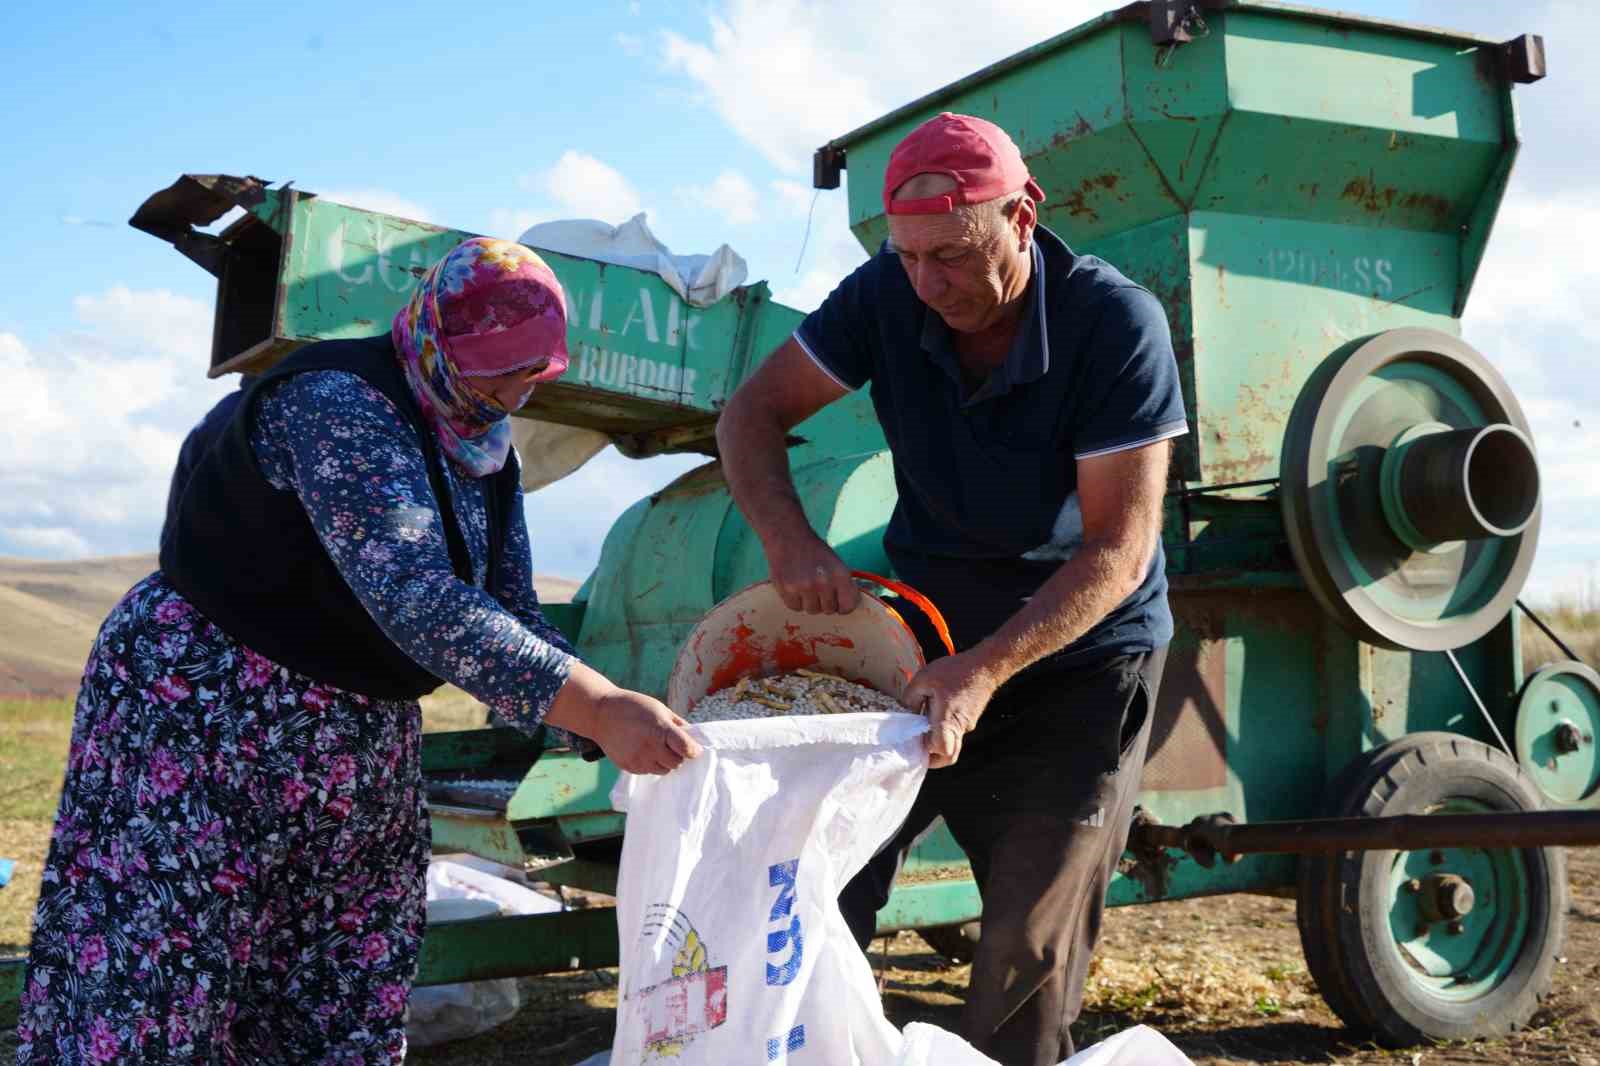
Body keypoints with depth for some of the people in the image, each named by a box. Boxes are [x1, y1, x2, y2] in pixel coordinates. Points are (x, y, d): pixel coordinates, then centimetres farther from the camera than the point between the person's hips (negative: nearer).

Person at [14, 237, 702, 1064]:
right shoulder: (339, 404, -23)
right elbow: (413, 598, -35)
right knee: (146, 990, -4)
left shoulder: (485, 455, 5)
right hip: (202, 716, -8)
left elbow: (510, 625, 6)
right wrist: (600, 709, -41)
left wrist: (621, 722, -10)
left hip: (363, 740, 9)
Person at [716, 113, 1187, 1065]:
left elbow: (1118, 549, -24)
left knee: (1030, 952, -1)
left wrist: (984, 671, -35)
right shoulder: (889, 295, -11)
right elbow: (752, 415, -6)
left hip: (1077, 658, -3)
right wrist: (787, 537, -27)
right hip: (924, 626, 4)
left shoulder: (1117, 324, -22)